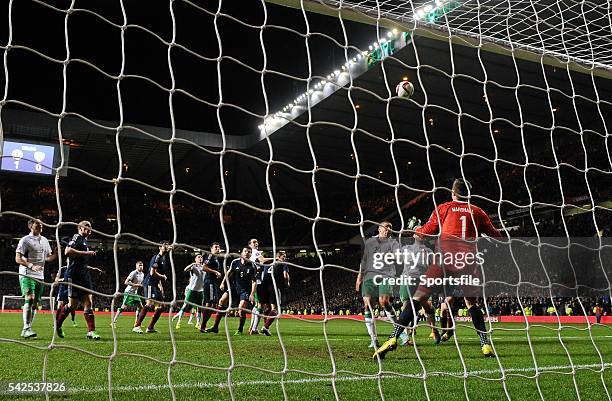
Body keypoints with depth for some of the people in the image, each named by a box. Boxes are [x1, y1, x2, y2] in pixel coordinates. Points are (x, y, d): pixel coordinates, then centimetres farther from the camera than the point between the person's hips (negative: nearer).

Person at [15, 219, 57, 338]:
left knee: (35, 303, 6)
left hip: (40, 276, 7)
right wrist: (31, 266, -23)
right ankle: (26, 328, -18)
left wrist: (57, 253, 1)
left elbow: (49, 258, 22)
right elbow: (18, 259, -9)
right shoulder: (25, 240, -5)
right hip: (27, 275, -7)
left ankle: (26, 330, 13)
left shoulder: (44, 241, 15)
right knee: (29, 300, -17)